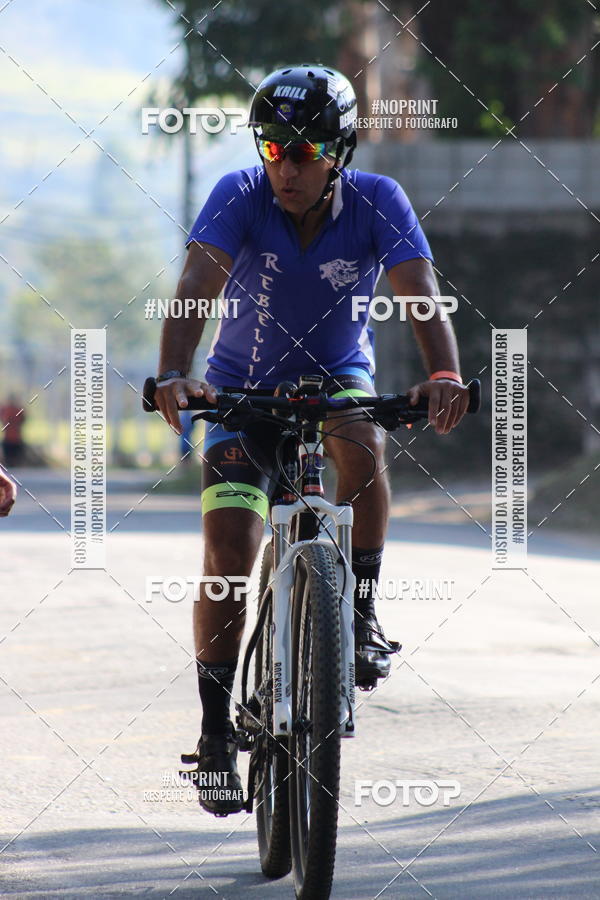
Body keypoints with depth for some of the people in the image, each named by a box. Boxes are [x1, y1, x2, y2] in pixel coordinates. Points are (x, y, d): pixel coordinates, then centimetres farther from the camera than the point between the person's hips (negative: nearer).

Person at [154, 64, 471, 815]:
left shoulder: (377, 202, -20)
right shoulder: (239, 197, -22)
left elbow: (420, 295, -30)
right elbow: (196, 289, -35)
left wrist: (444, 374, -50)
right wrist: (173, 375, -53)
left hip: (337, 374, 0)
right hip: (242, 384, 0)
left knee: (361, 444, -35)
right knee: (229, 551, -13)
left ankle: (360, 609, -16)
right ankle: (217, 725, 0)